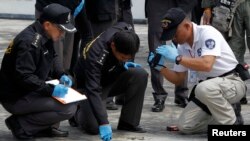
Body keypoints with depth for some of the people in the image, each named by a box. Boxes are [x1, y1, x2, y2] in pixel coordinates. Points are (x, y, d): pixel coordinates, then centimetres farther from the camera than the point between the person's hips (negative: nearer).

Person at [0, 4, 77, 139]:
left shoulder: (43, 37, 8)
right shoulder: (29, 42, -23)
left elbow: (45, 66, 20)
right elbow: (23, 77, -28)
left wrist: (61, 75, 3)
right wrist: (50, 90, -29)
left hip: (29, 91, 10)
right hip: (16, 99, -10)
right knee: (69, 108, -18)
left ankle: (46, 127, 8)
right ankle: (21, 124, -9)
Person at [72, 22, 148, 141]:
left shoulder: (125, 32, -20)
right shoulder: (96, 54, -37)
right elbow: (93, 90, -41)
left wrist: (125, 63, -13)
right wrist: (103, 123, -49)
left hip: (111, 77, 5)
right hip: (87, 85, -5)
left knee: (140, 75, -23)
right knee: (93, 127, -24)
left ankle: (129, 122, -11)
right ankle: (78, 112, 12)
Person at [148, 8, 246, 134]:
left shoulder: (207, 33, -19)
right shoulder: (182, 46, 4)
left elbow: (206, 65, -34)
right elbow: (178, 79, 11)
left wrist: (177, 58, -28)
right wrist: (160, 67, -6)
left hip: (231, 82, -7)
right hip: (207, 89, 7)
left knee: (204, 89, -38)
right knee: (185, 126, -8)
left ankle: (233, 125, -15)